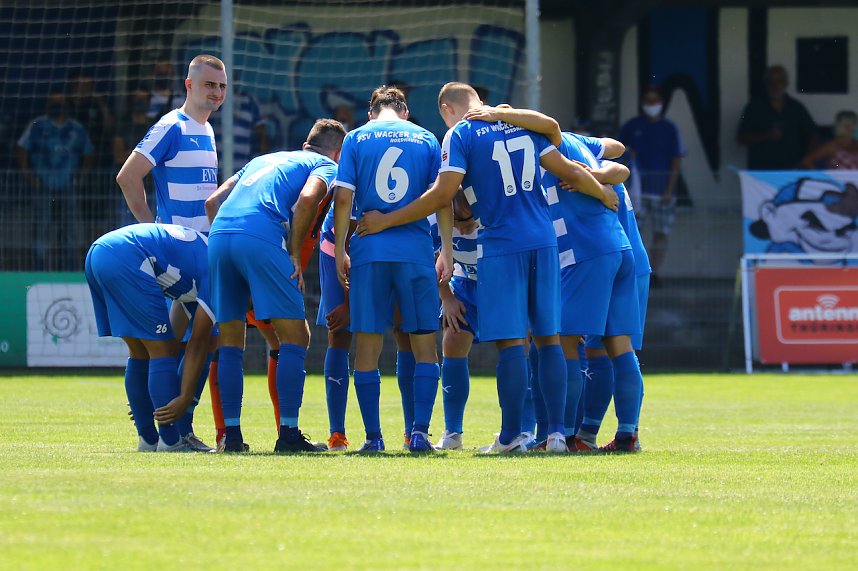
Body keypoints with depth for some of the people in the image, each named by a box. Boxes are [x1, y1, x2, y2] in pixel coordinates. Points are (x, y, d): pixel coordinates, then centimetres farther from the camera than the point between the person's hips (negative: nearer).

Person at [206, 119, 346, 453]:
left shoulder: (262, 160, 35)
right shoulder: (326, 166, 17)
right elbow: (307, 198, -5)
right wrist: (295, 253, -1)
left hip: (219, 236, 6)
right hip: (262, 240, -6)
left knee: (230, 343, 11)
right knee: (295, 338, 1)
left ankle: (231, 435, 9)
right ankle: (288, 434, -5)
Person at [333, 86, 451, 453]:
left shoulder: (356, 138, 8)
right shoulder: (426, 140, 9)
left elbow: (343, 198, 0)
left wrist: (339, 251, 5)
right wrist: (447, 252, 9)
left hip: (368, 251, 0)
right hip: (417, 250, 0)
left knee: (367, 346, 4)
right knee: (424, 345, 6)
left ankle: (373, 436, 1)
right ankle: (420, 432, -4)